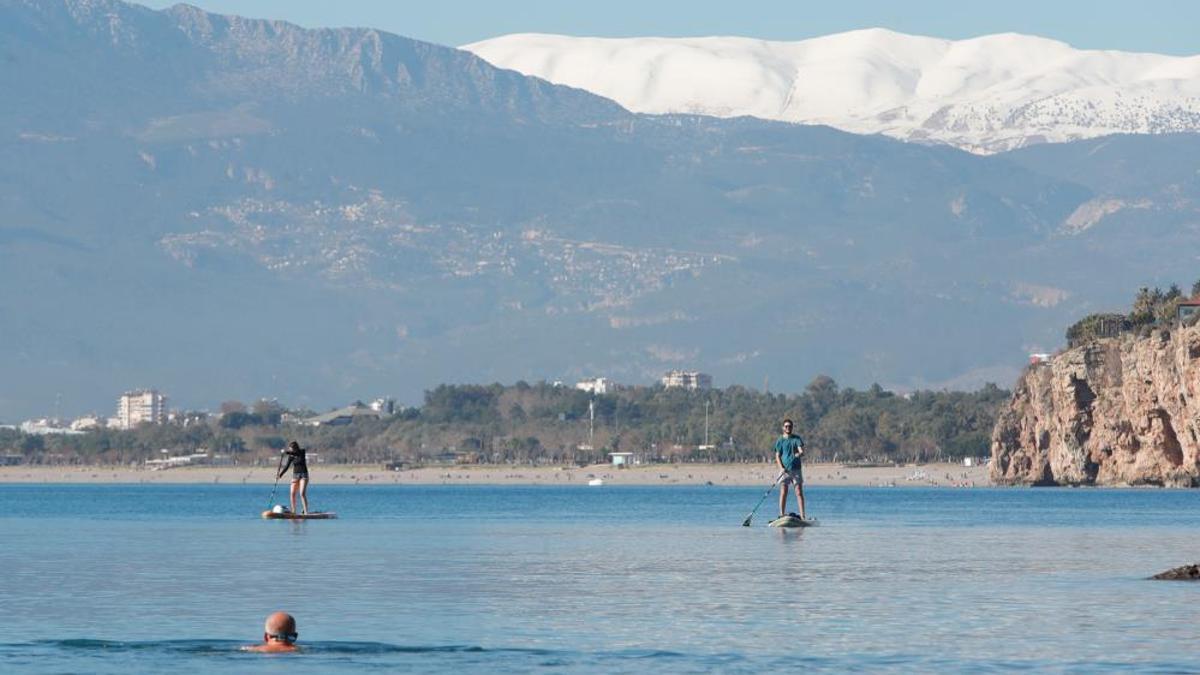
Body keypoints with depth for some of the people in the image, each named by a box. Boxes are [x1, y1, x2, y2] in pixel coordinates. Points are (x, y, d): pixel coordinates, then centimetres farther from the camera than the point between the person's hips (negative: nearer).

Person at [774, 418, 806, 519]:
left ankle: (802, 516, -8)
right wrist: (781, 468, -12)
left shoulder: (797, 439, 7)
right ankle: (782, 515, 1)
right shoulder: (780, 441, 6)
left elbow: (802, 452, -4)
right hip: (785, 470, 0)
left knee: (799, 493, -4)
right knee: (783, 493, -2)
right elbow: (777, 456, 2)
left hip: (796, 469, 0)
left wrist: (799, 454, -28)